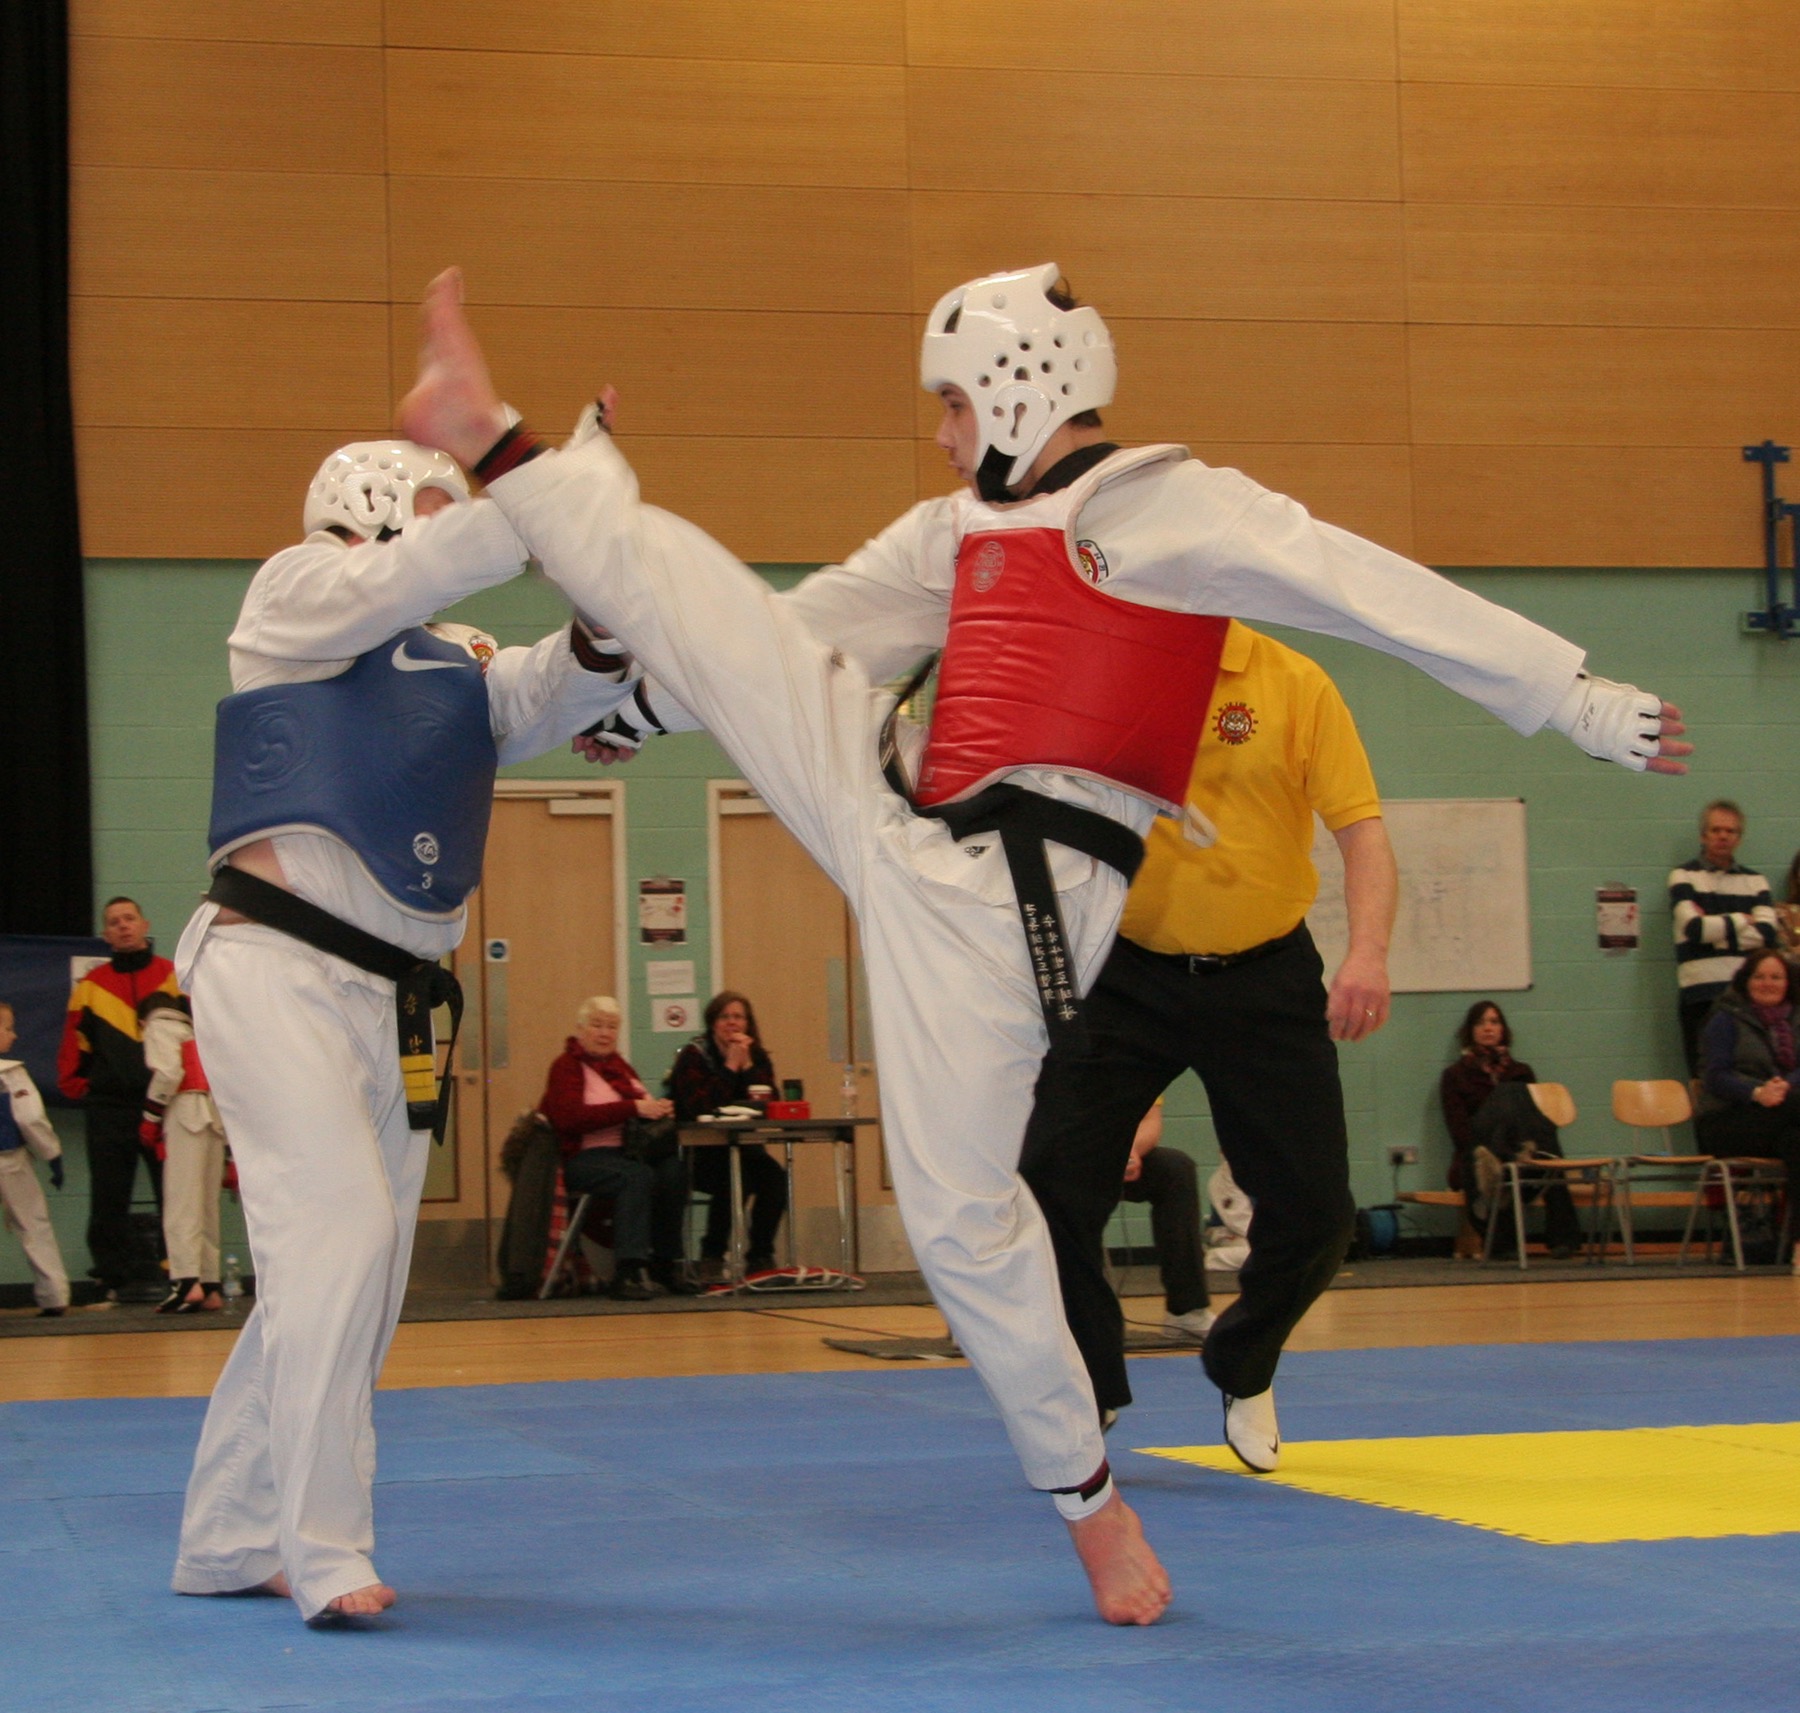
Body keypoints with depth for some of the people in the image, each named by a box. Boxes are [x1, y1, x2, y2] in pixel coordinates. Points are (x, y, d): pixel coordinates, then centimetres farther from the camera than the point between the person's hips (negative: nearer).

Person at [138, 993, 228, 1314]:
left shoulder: (160, 1027, 7)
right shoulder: (194, 1030, 28)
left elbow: (168, 1072, -11)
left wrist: (150, 1116, -6)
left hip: (185, 1110, -7)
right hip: (215, 1116, 7)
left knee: (181, 1203, -13)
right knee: (207, 1205, 11)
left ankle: (187, 1281, -25)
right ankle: (209, 1287, 10)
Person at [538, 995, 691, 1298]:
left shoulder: (618, 1066, 23)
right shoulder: (566, 1066, 1)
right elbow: (570, 1118, -16)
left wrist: (658, 1109, -4)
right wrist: (634, 1108, -20)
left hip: (625, 1152, 6)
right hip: (581, 1157, -6)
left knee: (673, 1171, -24)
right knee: (637, 1175, -34)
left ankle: (665, 1262, -19)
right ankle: (630, 1270, -37)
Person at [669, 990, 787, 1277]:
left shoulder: (757, 1058, 10)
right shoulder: (693, 1057, -4)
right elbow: (700, 1108, -20)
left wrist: (748, 1066, -11)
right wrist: (730, 1067, -17)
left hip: (742, 1149, 5)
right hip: (697, 1154, -5)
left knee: (774, 1176, -24)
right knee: (736, 1177, -33)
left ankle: (760, 1257, -11)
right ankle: (711, 1257, -19)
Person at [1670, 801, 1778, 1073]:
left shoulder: (1755, 881, 14)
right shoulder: (1683, 877, 6)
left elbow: (1768, 934, -1)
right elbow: (1694, 927, -11)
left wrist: (1716, 928, -6)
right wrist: (1743, 920, 1)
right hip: (1702, 994, -3)